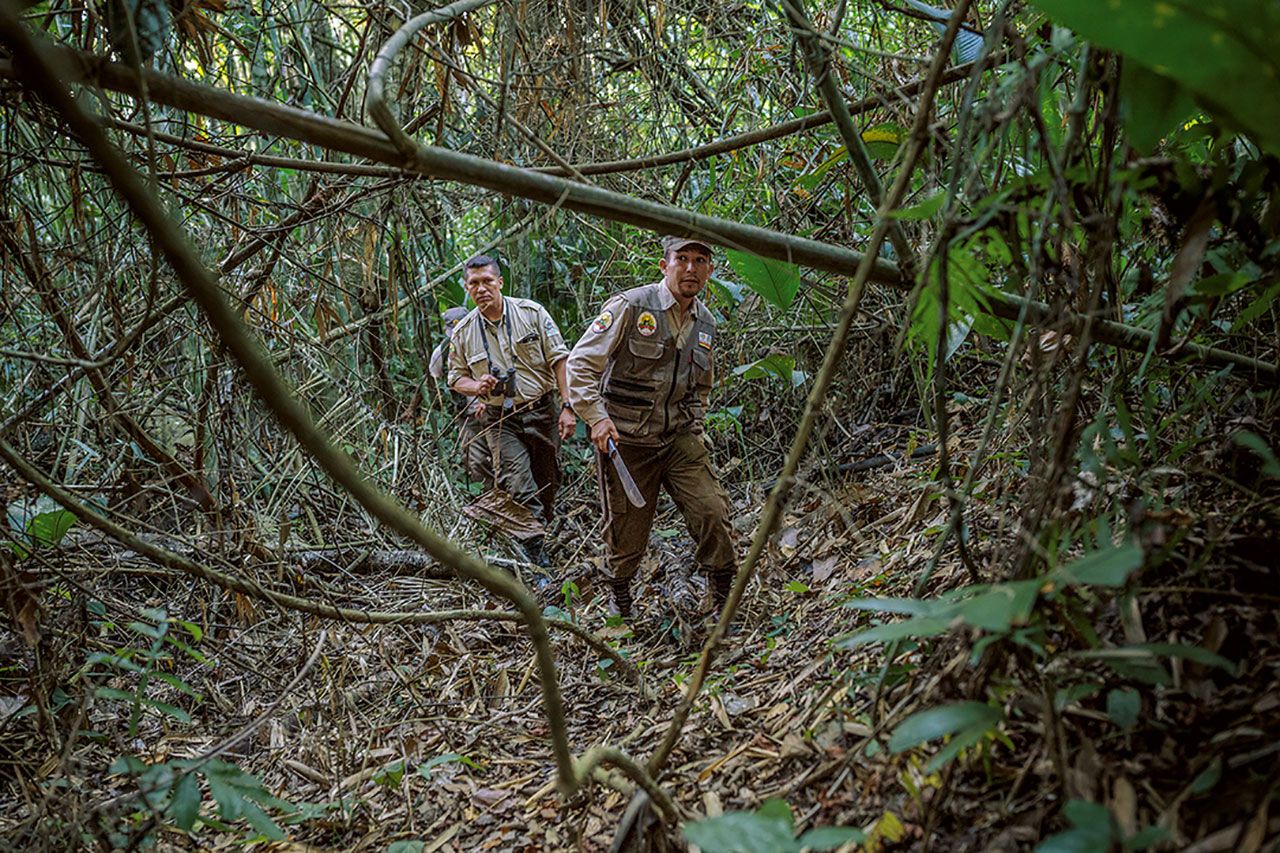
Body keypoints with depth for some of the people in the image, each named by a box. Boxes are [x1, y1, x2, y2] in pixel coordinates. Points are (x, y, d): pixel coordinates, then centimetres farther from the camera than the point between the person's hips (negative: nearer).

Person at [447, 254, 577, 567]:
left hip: (543, 413, 1)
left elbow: (558, 359, -3)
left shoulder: (531, 313, -3)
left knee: (547, 485, 11)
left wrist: (567, 407, -9)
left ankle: (540, 532, 34)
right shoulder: (463, 333, 2)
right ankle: (539, 564, -7)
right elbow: (457, 378, 14)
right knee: (521, 494, -11)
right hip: (502, 422, 0)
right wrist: (477, 386, -11)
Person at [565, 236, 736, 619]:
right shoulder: (630, 307, -11)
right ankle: (620, 598, 32)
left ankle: (724, 602, 10)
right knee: (627, 530, 4)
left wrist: (694, 427, 13)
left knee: (712, 512, -8)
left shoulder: (706, 324, 9)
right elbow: (581, 362, -11)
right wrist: (596, 416, -19)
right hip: (625, 442, -4)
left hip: (678, 440, 5)